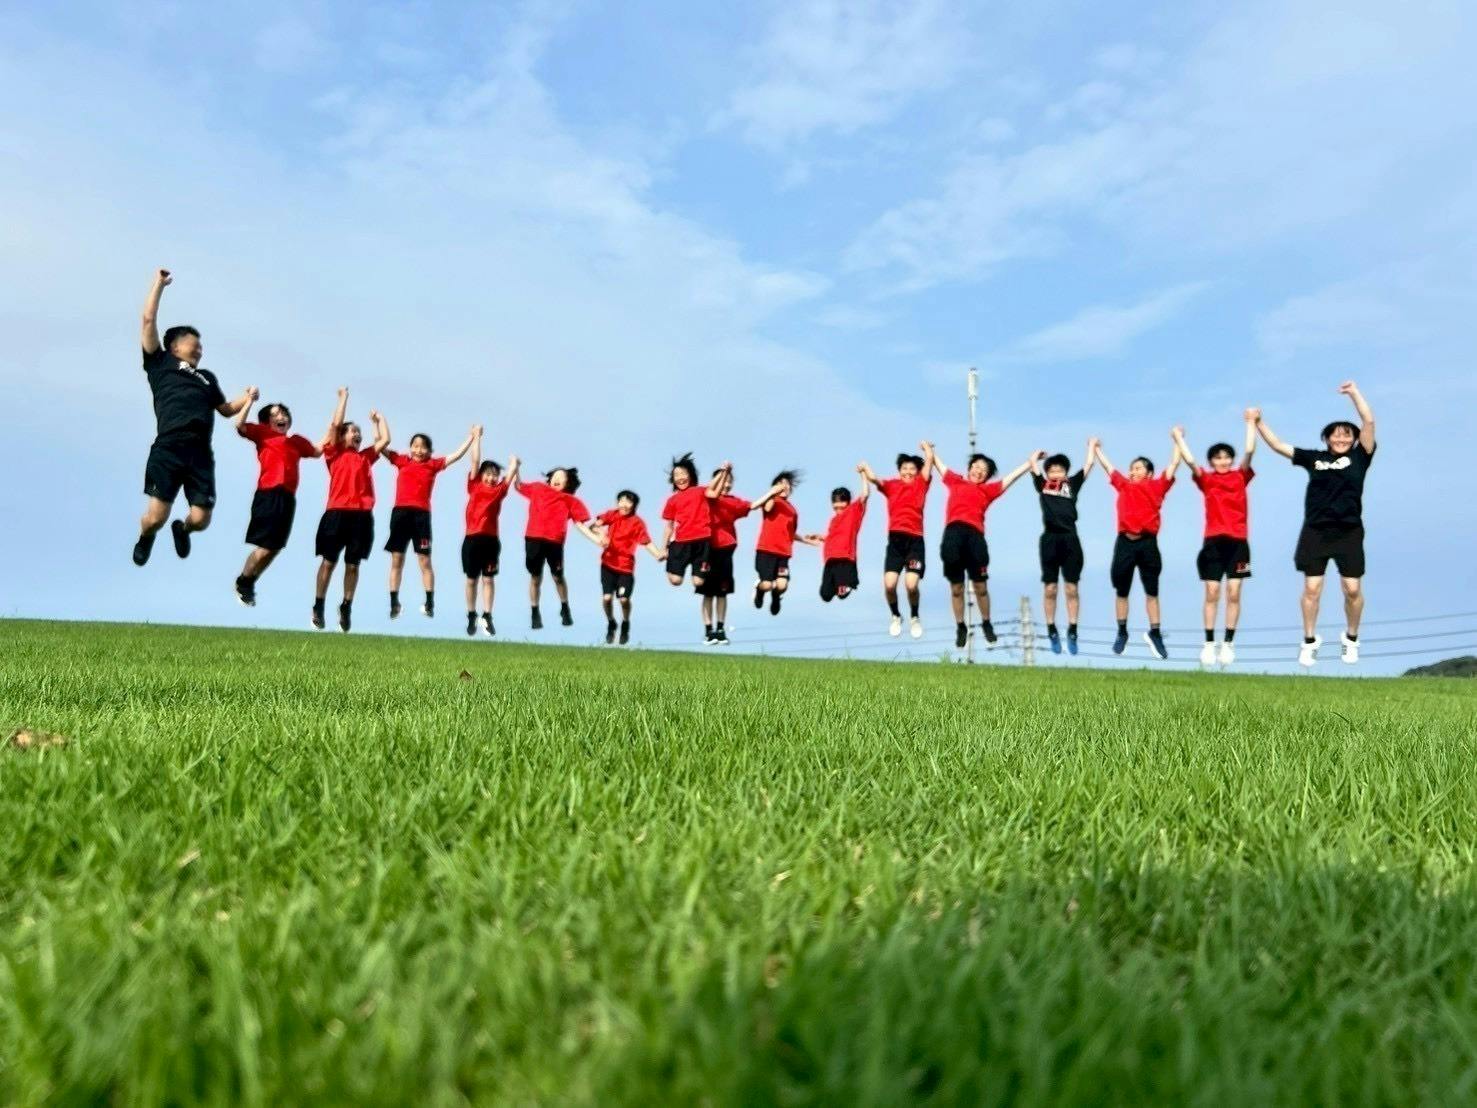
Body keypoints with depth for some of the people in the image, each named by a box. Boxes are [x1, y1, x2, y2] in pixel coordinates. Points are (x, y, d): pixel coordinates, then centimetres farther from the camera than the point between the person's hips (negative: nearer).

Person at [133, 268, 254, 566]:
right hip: (168, 450, -4)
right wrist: (159, 283, 17)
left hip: (200, 455, 4)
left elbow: (226, 409, 35)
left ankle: (182, 530, 33)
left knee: (200, 520, -6)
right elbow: (149, 321, 11)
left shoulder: (207, 377, 30)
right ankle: (145, 538, 27)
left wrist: (247, 399, 15)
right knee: (156, 517, -12)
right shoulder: (161, 363, 16)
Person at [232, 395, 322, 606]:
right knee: (265, 546, -8)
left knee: (275, 547, 8)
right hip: (269, 494, -6)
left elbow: (318, 451, 31)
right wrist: (250, 400, -4)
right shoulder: (262, 433, 7)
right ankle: (242, 583, 11)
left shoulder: (297, 441, 21)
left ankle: (249, 584, 23)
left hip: (287, 497, 6)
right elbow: (239, 425, -6)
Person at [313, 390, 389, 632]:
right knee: (329, 561, 1)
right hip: (337, 512, -3)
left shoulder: (366, 456, 20)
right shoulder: (334, 452, 9)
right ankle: (318, 606, 7)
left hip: (362, 515, 3)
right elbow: (335, 424, 1)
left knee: (353, 564, 6)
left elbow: (385, 439, 19)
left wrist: (378, 419, 29)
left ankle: (346, 607, 14)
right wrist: (343, 398, 9)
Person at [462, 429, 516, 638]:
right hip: (472, 538, -1)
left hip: (491, 540, 1)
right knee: (471, 579, 7)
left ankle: (487, 617, 5)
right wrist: (477, 436, 7)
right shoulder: (474, 486, 6)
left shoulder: (499, 491, 8)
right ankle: (471, 617, 15)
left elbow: (513, 468, 10)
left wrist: (514, 462, 31)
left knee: (488, 579, 3)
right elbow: (475, 460, 5)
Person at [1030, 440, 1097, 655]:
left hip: (1070, 539, 0)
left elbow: (1089, 463, 15)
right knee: (1050, 589, 3)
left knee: (1072, 588, 2)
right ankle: (1052, 631, 12)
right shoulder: (1042, 485, 11)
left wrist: (1092, 445, 30)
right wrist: (1040, 452, 34)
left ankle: (1072, 631, 7)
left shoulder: (1072, 484, 12)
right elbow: (1032, 461, 15)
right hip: (1049, 539, 0)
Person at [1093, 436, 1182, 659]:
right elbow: (1107, 466, 27)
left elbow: (1174, 464, 12)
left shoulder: (1157, 486, 9)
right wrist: (1097, 448, 35)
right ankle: (1122, 632, 17)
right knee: (1121, 590, 7)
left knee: (1152, 591, 2)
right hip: (1125, 542, 2)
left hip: (1147, 542, -2)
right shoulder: (1123, 485, 15)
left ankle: (1154, 633, 7)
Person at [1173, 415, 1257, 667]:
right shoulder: (1206, 480, 6)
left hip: (1238, 541, 1)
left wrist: (1251, 423, -2)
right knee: (1212, 593, -1)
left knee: (1234, 593, -1)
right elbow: (1190, 460, -4)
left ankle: (1228, 643, 4)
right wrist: (1178, 437, 3)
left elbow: (1249, 452, -3)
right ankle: (1209, 643, 2)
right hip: (1213, 541, 0)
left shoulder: (1241, 477, 8)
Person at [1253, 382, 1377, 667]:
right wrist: (1259, 422, 4)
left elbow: (1369, 422, -4)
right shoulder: (1314, 458, 9)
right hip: (1315, 532, 1)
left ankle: (1351, 639, 21)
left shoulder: (1359, 456, 5)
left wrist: (1354, 392, -3)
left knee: (1353, 589, 0)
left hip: (1349, 532, -1)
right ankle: (1309, 641, 13)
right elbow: (1278, 445, 10)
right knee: (1312, 588, 1)